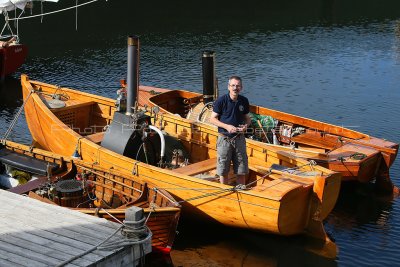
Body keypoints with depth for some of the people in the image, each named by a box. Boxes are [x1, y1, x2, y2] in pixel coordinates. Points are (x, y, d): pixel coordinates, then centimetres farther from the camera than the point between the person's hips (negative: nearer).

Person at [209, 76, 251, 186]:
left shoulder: (244, 101, 2)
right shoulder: (221, 100, -10)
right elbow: (212, 119, -7)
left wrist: (246, 125, -9)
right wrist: (226, 126, -20)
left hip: (239, 138, 3)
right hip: (224, 138, -3)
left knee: (241, 170, 8)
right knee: (223, 170, 5)